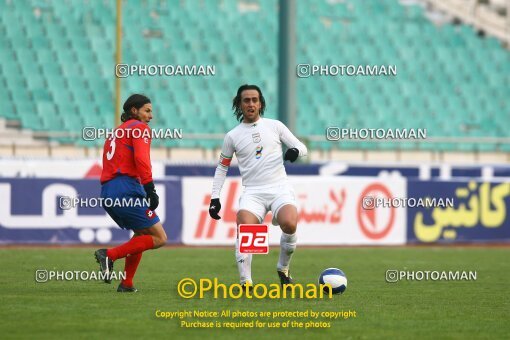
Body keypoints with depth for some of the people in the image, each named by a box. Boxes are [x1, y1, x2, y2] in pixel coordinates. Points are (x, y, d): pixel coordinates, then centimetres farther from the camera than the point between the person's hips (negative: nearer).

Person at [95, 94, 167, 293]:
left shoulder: (117, 132, 28)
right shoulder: (140, 127, 1)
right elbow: (141, 159, -14)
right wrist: (150, 190, -17)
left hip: (107, 191, 9)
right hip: (126, 188, -9)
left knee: (142, 234, 25)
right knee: (159, 238, -6)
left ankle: (126, 284, 18)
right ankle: (109, 255, -16)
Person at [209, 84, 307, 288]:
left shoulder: (274, 126, 10)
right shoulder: (232, 136, 10)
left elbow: (302, 148, 12)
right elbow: (222, 167, 19)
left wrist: (295, 151, -13)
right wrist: (215, 198, 10)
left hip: (280, 189, 0)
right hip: (253, 193, 0)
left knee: (289, 224, -29)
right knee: (244, 226, -30)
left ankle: (283, 269, -1)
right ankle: (245, 282, -26)